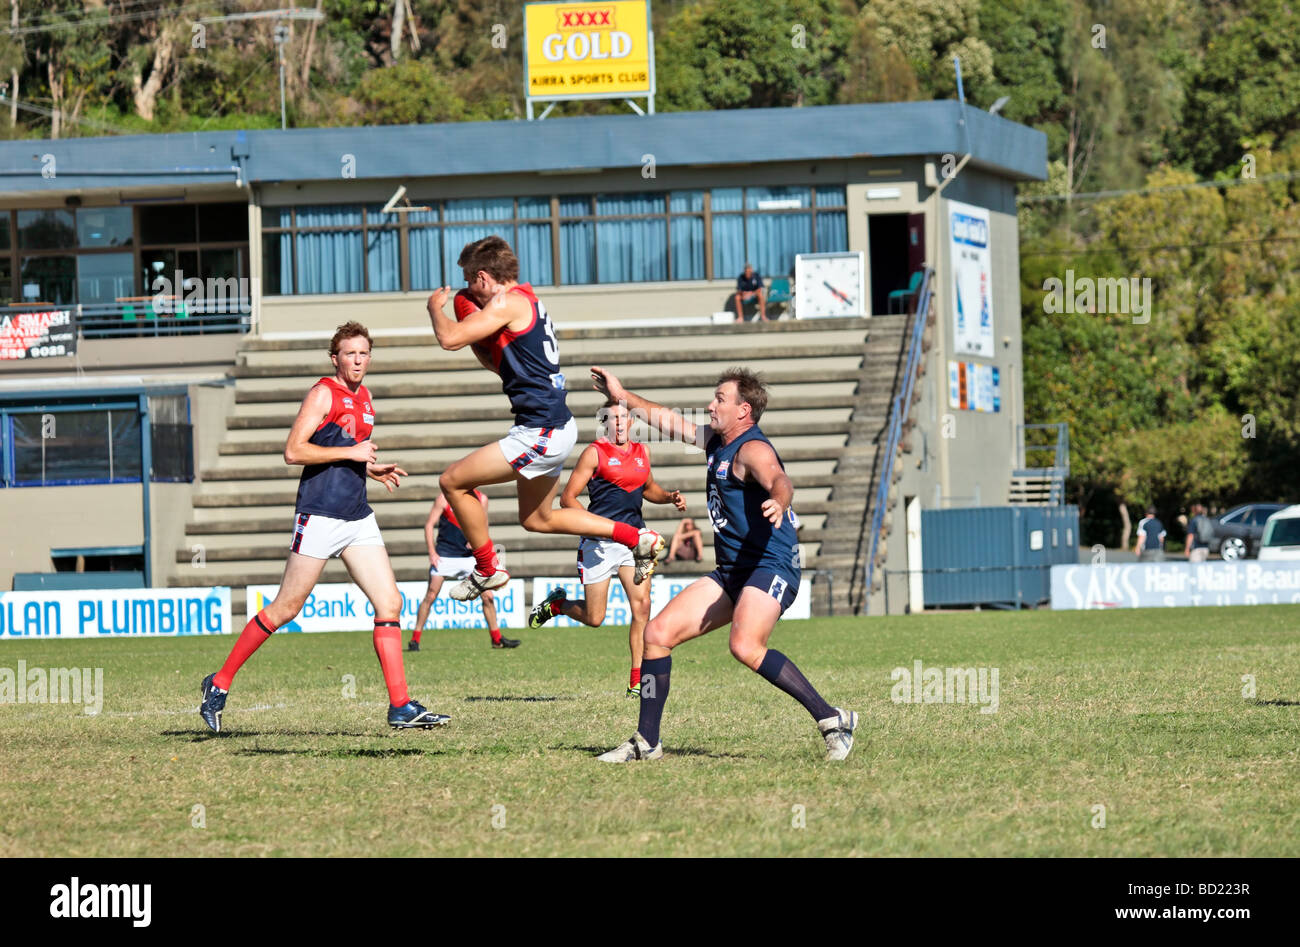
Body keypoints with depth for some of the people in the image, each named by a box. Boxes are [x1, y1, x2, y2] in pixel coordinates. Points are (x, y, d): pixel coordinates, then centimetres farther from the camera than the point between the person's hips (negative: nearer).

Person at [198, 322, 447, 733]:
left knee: (389, 603, -3)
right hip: (319, 516, -7)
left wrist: (371, 469, 16)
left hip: (358, 518, 7)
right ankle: (220, 683, 9)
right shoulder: (324, 393, -8)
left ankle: (400, 707, -4)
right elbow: (294, 451, -16)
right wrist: (352, 453, -17)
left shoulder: (363, 398, 17)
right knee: (285, 608, -3)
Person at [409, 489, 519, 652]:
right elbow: (429, 524, -4)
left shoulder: (481, 499, 4)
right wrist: (432, 552, -12)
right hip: (444, 555, -3)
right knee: (430, 596, -8)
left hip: (469, 556, 3)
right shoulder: (445, 498, -5)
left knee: (488, 596, -1)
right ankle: (415, 640, 1)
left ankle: (496, 638, 13)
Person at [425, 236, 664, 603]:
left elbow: (449, 338, -21)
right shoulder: (526, 299, 16)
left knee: (453, 481, -4)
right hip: (555, 425, 11)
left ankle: (487, 571, 7)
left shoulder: (509, 302, -15)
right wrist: (476, 340, 12)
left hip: (540, 432, -11)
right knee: (537, 518, 23)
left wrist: (435, 307, -1)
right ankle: (637, 538, 21)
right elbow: (498, 363, 29)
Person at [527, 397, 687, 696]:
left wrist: (670, 497, 12)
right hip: (600, 543, -5)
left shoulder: (642, 452, 13)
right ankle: (556, 604, 30)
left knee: (642, 605, -10)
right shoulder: (595, 453, -5)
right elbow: (567, 497, -7)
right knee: (594, 618, -3)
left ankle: (637, 681, -6)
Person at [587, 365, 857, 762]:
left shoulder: (752, 449, -14)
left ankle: (832, 720, -25)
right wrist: (622, 396, 36)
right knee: (657, 633, 3)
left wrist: (778, 502, -57)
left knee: (746, 647, -33)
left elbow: (779, 480, -35)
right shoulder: (715, 441, 16)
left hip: (770, 568, -10)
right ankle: (646, 742, 12)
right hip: (729, 574, 10)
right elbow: (669, 421, 31)